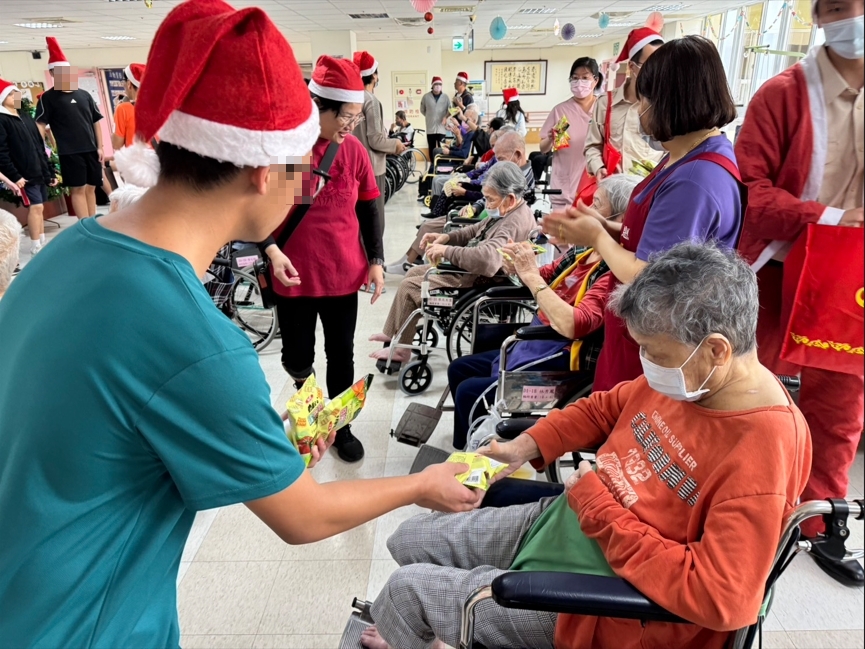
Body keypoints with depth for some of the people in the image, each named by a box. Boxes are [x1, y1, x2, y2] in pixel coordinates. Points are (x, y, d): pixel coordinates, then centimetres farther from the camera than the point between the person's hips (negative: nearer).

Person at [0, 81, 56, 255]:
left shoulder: (26, 116, 17)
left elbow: (40, 145, 19)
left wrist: (49, 170, 16)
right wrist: (14, 176, -19)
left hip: (40, 172, 7)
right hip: (25, 174, -7)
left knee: (38, 207, 11)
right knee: (35, 206, -10)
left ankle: (42, 243, 17)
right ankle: (36, 246, -3)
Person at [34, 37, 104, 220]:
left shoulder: (84, 95, 11)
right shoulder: (48, 98, 0)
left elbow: (96, 121, 14)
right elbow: (40, 125, -6)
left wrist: (100, 147, 8)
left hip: (91, 149, 4)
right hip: (70, 152, -4)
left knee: (90, 188, 10)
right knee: (78, 189, -3)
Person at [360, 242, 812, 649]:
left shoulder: (763, 453, -30)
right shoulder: (685, 377, -7)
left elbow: (719, 599, -31)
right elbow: (605, 408, 10)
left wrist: (600, 508, -26)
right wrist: (524, 448, -2)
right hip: (559, 520, 8)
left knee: (405, 589, -4)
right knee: (409, 540, 13)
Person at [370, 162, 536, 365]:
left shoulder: (514, 224, -30)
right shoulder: (509, 211, 3)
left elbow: (487, 259, -45)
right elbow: (477, 231, 18)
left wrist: (446, 250, -32)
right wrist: (448, 237, 1)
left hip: (475, 283, -11)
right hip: (468, 270, 11)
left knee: (408, 287, -4)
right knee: (414, 272, 19)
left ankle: (401, 349, 13)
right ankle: (392, 333, 30)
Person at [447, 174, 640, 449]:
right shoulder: (582, 253, 3)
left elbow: (572, 325, -34)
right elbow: (543, 279, 14)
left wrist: (531, 275, -28)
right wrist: (520, 267, -9)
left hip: (564, 362, -9)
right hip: (536, 345, 9)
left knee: (470, 392, -16)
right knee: (459, 369, 12)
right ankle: (466, 448, 31)